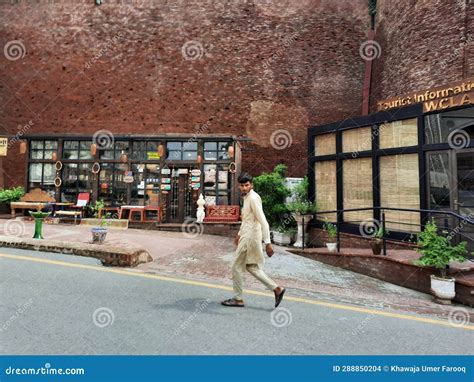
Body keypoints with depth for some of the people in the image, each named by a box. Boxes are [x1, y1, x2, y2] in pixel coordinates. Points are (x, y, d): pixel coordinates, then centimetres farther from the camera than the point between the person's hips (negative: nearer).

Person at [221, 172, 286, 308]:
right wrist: (239, 234, 31)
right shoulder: (247, 197, 12)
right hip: (247, 236, 10)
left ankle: (238, 299, 18)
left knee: (237, 267, 3)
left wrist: (267, 243, -26)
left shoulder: (253, 198, -18)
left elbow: (263, 221, -24)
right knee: (251, 267, 16)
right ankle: (277, 289, 19)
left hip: (250, 238, -10)